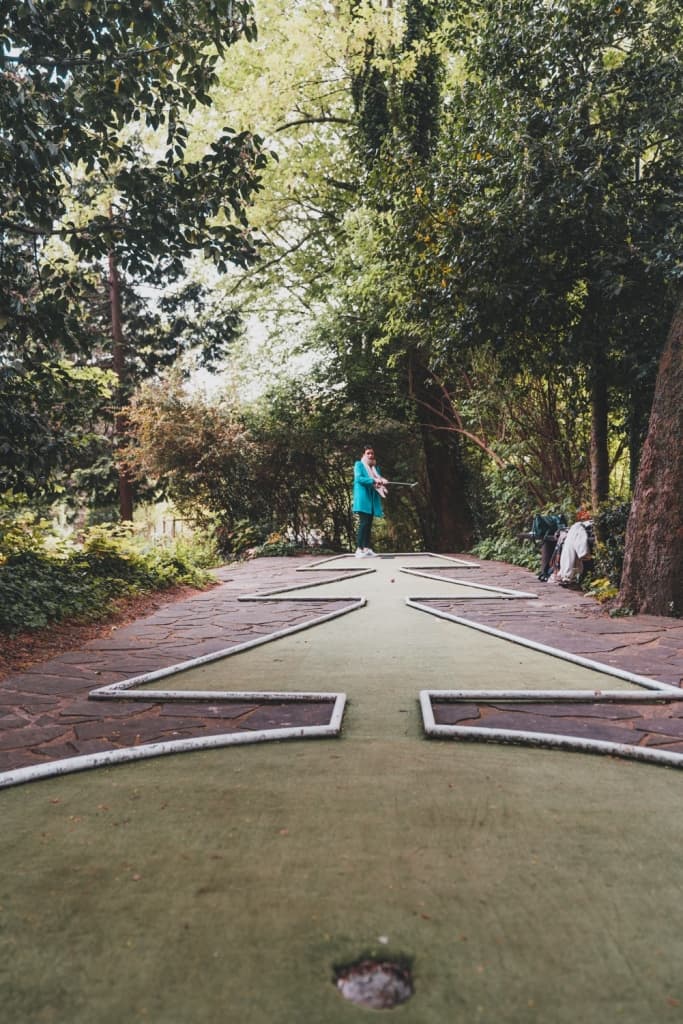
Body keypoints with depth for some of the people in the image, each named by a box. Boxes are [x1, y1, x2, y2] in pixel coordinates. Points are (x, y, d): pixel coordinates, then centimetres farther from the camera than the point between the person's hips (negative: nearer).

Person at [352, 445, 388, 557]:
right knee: (364, 522, -15)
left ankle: (366, 548, 6)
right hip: (363, 497, -7)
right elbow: (359, 478, -14)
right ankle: (359, 549, -16)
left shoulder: (376, 467, 20)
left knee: (369, 523, 5)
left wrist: (382, 482, -13)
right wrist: (373, 481, -24)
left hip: (373, 498, 7)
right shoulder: (359, 464, 1)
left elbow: (379, 479, 12)